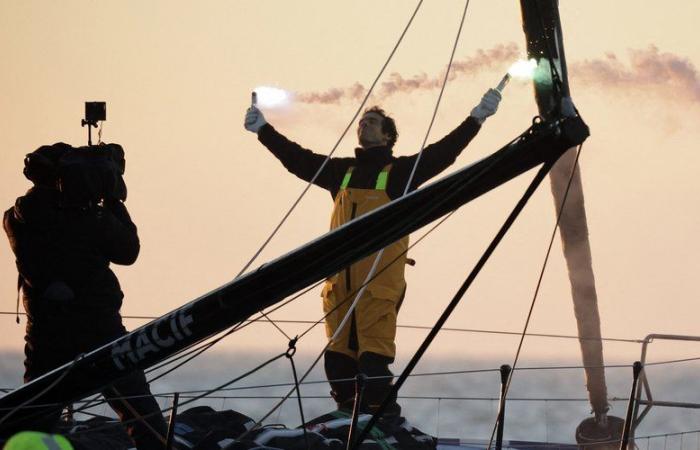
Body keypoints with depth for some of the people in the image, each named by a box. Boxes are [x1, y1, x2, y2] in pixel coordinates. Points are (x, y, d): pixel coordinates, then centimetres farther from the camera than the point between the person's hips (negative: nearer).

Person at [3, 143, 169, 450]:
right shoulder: (94, 219, -12)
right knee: (142, 413, 6)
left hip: (46, 332, 3)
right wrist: (114, 203, 7)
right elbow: (128, 251, 3)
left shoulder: (18, 219, -3)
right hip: (99, 329, -3)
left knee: (34, 418, 8)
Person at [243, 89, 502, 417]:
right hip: (339, 275, 5)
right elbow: (297, 159, 26)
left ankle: (379, 410, -13)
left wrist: (477, 117, -9)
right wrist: (263, 129, 26)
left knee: (374, 344, -12)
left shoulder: (401, 171, 9)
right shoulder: (341, 171, 22)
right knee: (339, 347, 4)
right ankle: (347, 410, 8)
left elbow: (443, 152, 0)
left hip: (380, 276, -5)